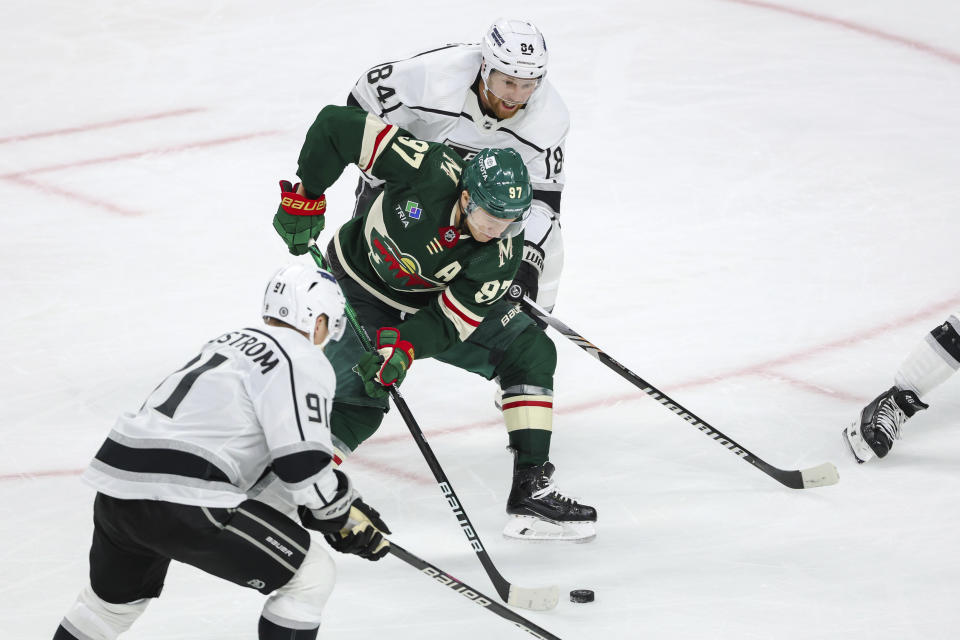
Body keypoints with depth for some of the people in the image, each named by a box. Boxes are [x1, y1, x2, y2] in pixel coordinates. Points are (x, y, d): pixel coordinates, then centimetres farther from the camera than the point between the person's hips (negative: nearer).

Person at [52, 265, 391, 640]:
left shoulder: (233, 342, 24)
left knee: (117, 597, 34)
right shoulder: (305, 362, -3)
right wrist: (352, 522, 5)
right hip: (183, 501, -9)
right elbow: (303, 465, -11)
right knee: (311, 575, 2)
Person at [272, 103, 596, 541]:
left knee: (531, 352, -9)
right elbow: (336, 125, -29)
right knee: (356, 398, -20)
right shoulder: (430, 171, -35)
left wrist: (404, 347, -42)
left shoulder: (502, 251, -26)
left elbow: (453, 319, -25)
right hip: (362, 286, -3)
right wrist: (305, 198, -22)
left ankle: (531, 489, -9)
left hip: (431, 303, 3)